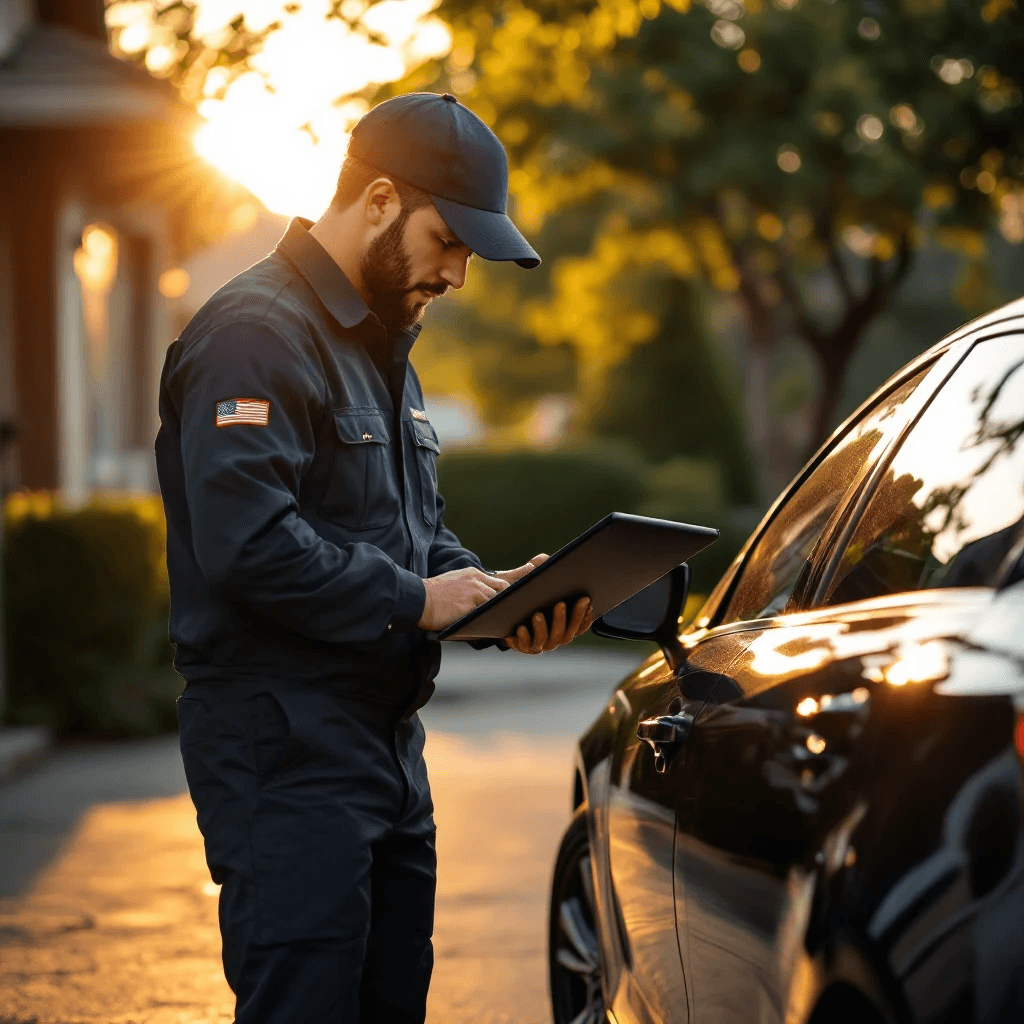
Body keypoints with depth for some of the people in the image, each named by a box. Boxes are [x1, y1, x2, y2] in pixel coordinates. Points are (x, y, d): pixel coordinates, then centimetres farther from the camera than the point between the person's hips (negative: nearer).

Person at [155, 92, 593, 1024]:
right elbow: (247, 543, -24)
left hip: (388, 739, 10)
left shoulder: (382, 347, 21)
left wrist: (497, 595, 4)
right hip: (287, 751, -10)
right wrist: (414, 600, -17)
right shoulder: (257, 334, -13)